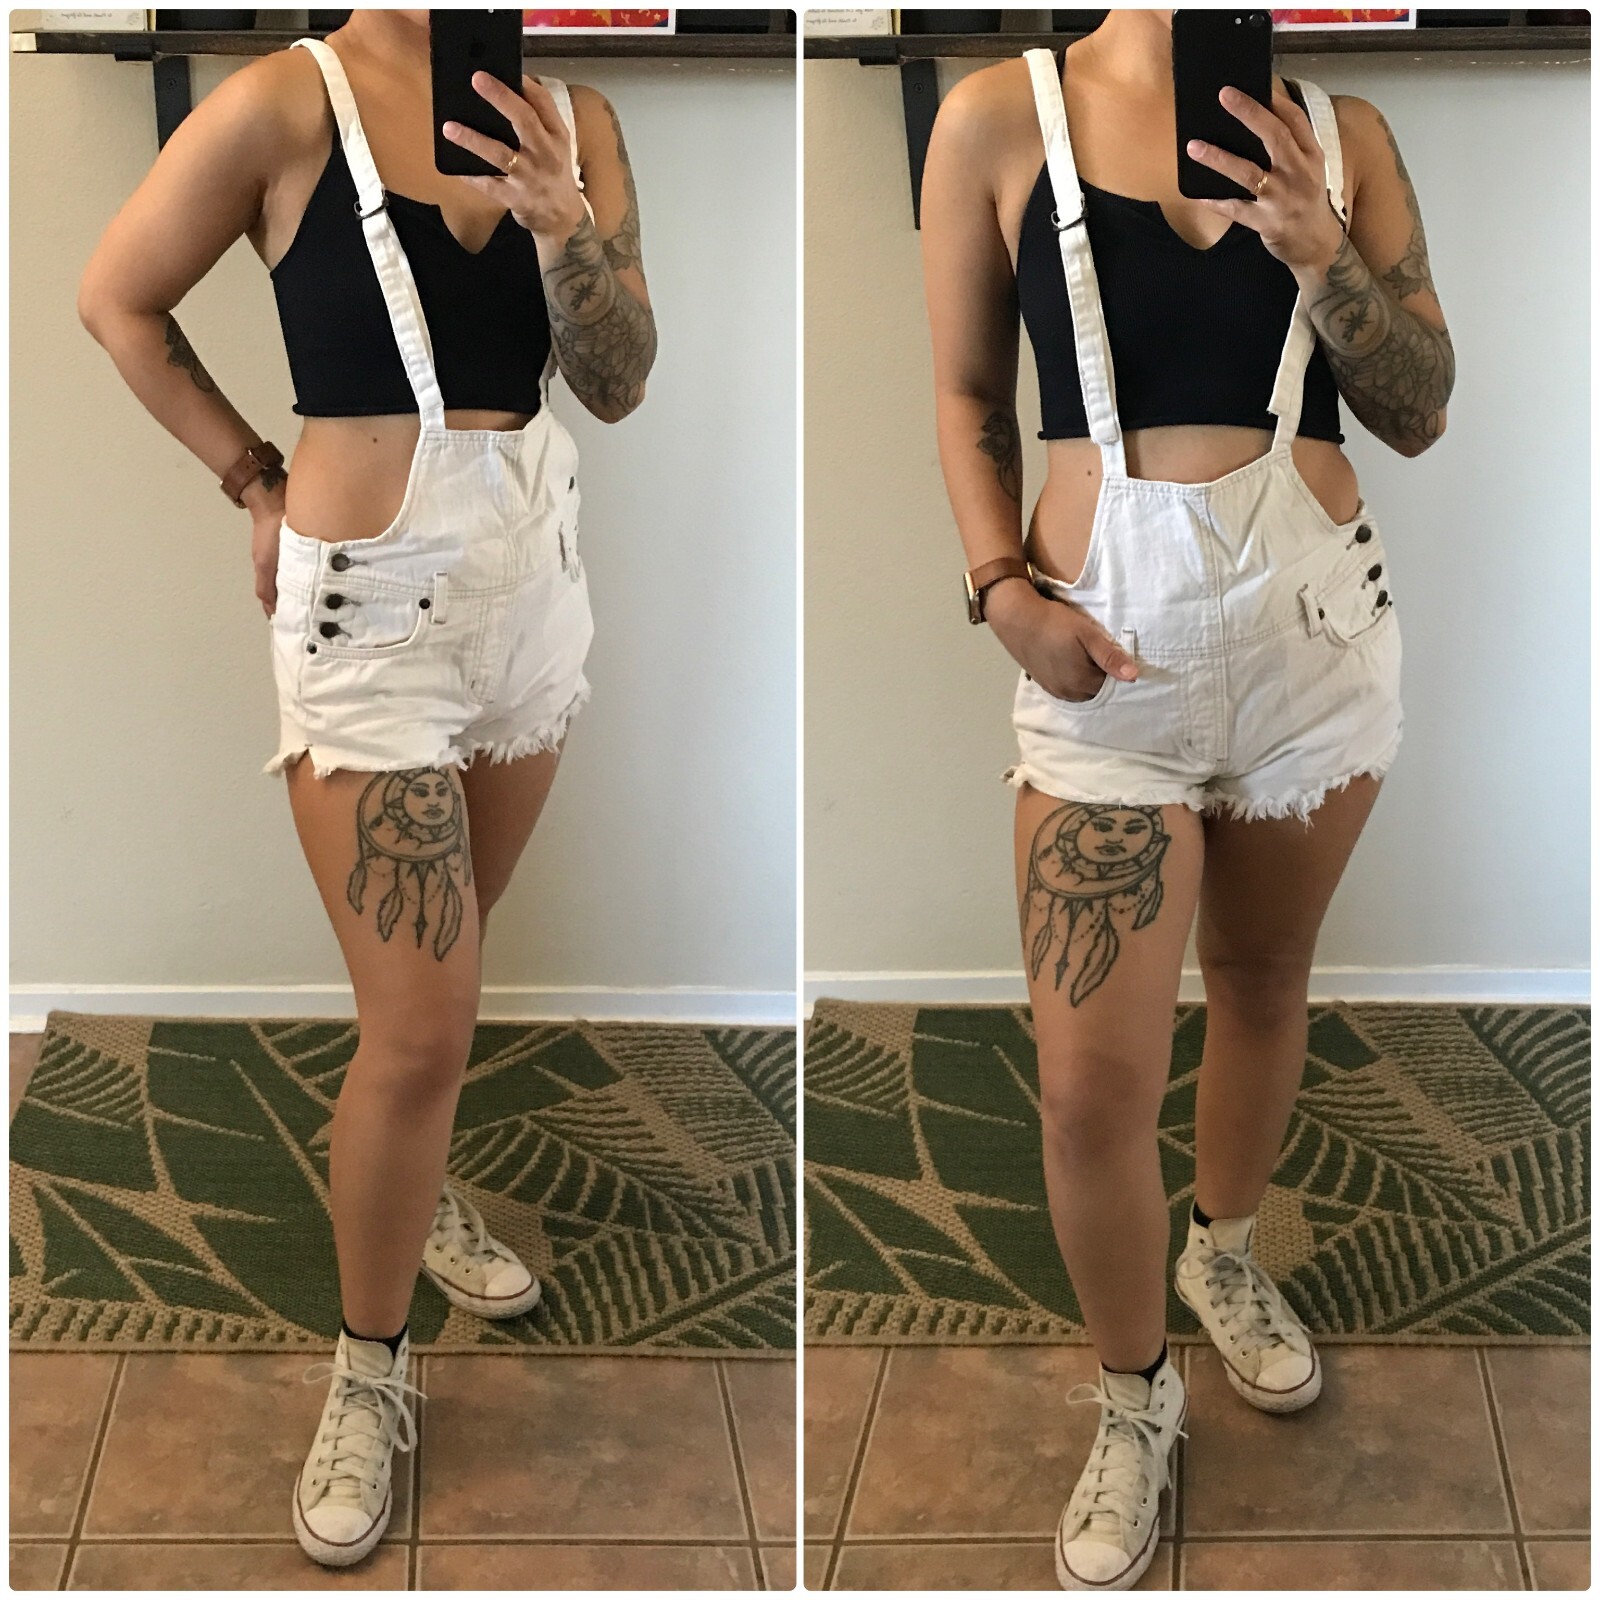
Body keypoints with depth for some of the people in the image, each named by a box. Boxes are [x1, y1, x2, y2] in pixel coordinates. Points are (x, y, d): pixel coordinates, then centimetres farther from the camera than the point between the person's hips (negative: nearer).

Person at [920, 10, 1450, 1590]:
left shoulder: (1341, 132, 2)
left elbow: (1420, 413, 3)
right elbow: (967, 396, 3)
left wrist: (1326, 256, -13)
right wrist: (1006, 593, -11)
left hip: (1314, 622, 2)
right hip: (1110, 641, -2)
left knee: (1265, 980, 19)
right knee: (1090, 1085, -4)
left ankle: (1226, 1253, 47)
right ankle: (1132, 1401, 20)